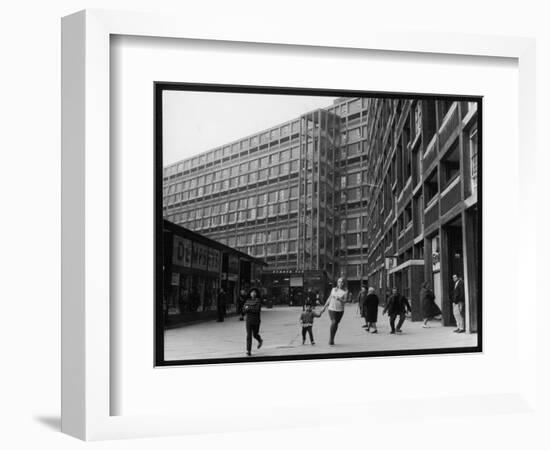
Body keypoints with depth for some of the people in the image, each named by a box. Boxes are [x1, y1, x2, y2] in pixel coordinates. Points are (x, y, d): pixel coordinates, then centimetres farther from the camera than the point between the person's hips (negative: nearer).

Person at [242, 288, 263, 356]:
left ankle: (260, 340, 44)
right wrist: (252, 309, -15)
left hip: (256, 320, -3)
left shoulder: (258, 301, -6)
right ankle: (248, 350, -6)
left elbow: (257, 309, -18)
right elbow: (244, 310, 2)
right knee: (249, 335, -6)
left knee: (255, 334, 10)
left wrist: (249, 308, -15)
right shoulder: (247, 301, 8)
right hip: (248, 320, 3)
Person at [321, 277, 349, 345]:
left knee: (336, 324, 6)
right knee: (333, 322, -16)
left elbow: (345, 301, -9)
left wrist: (339, 299, -29)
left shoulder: (345, 291, 0)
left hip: (340, 310, 0)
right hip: (332, 308, 0)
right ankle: (331, 339, -8)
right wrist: (324, 307, 17)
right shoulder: (333, 289, 7)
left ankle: (332, 339, 21)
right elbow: (329, 299, 15)